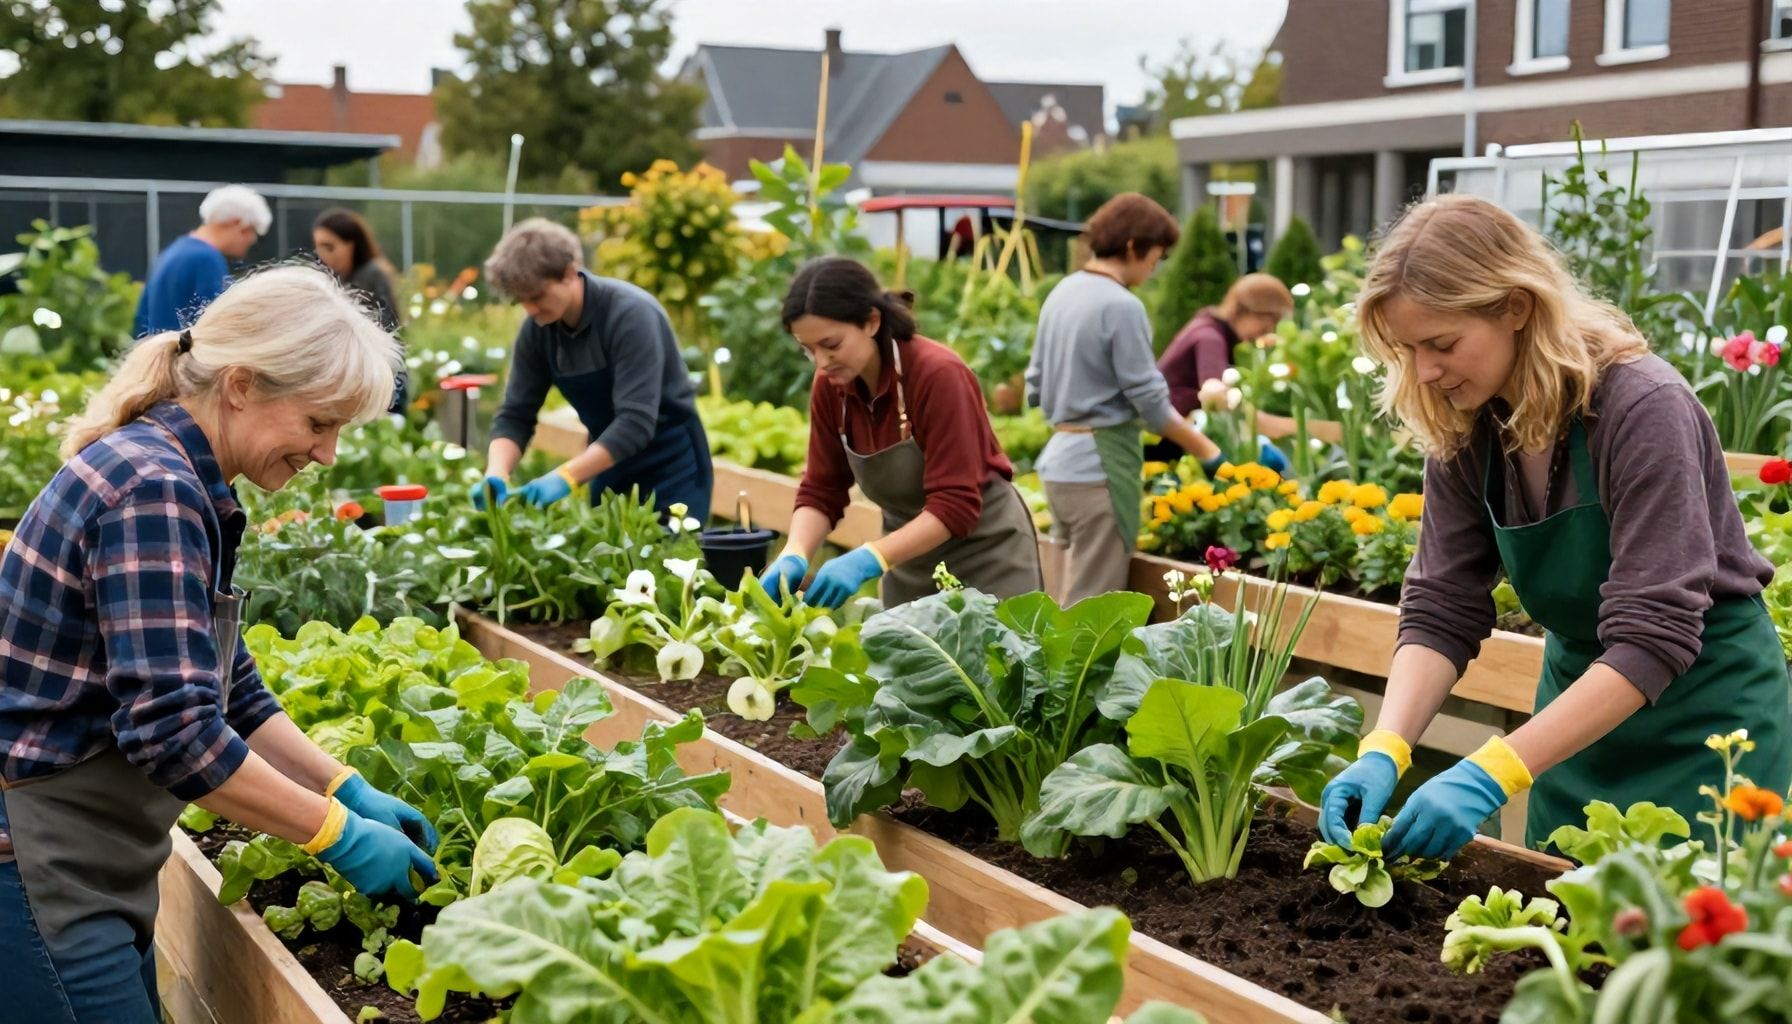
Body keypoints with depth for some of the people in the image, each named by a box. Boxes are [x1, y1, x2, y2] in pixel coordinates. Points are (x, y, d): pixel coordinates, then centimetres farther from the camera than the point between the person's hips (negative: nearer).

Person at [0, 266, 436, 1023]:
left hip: (87, 872, 10)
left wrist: (350, 790, 7)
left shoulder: (179, 481, 9)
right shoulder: (152, 490, -21)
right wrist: (338, 835, -18)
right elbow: (172, 728, -27)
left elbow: (229, 691, 15)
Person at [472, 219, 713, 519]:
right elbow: (515, 415, -2)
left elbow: (636, 421, -31)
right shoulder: (537, 329, -6)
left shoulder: (630, 315, -24)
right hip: (611, 468, 6)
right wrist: (497, 473, -21)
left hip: (670, 467, -6)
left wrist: (566, 477, -39)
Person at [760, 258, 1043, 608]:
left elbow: (955, 506, -28)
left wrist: (869, 559, -37)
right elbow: (820, 490, -3)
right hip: (911, 558, 5)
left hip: (985, 552, -5)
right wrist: (795, 555, -22)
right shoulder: (830, 387, -7)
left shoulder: (938, 375, -25)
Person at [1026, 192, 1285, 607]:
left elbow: (1036, 388, 15)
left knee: (1071, 601, 15)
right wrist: (1210, 454, -5)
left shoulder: (1062, 294, 10)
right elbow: (1151, 401, -14)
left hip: (1059, 460, 9)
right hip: (1100, 466, -9)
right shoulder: (1121, 306, -15)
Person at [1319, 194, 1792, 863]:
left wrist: (1492, 774, -38)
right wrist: (1384, 752, -25)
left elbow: (1651, 639, -31)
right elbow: (1441, 611, -8)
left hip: (1704, 709, -5)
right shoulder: (1462, 430, -8)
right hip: (1582, 706, 6)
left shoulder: (1641, 408, -26)